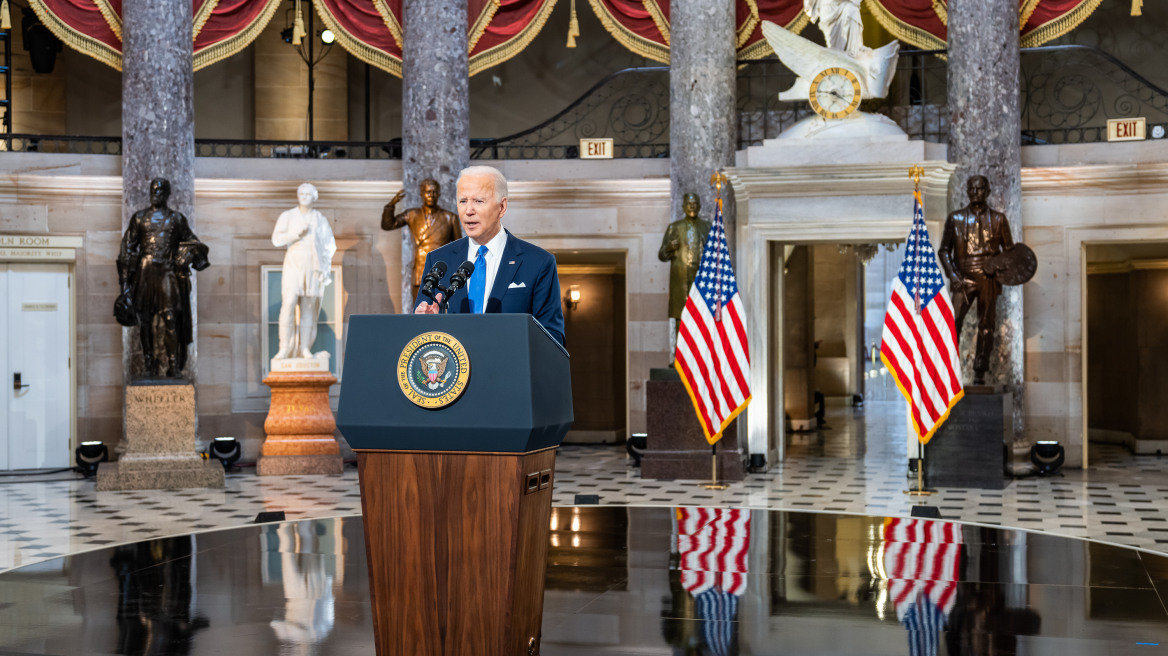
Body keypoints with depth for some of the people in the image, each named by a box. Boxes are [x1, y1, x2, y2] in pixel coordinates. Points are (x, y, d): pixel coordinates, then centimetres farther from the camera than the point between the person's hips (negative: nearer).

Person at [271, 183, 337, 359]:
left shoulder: (320, 219, 11)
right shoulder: (288, 216, 8)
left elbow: (329, 246, 9)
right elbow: (276, 239, -1)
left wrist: (325, 270, 0)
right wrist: (297, 234, -14)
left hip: (313, 266, 1)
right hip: (294, 264, -1)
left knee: (309, 307, -1)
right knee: (289, 304, -14)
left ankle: (304, 348, 0)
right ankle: (285, 348, -14)